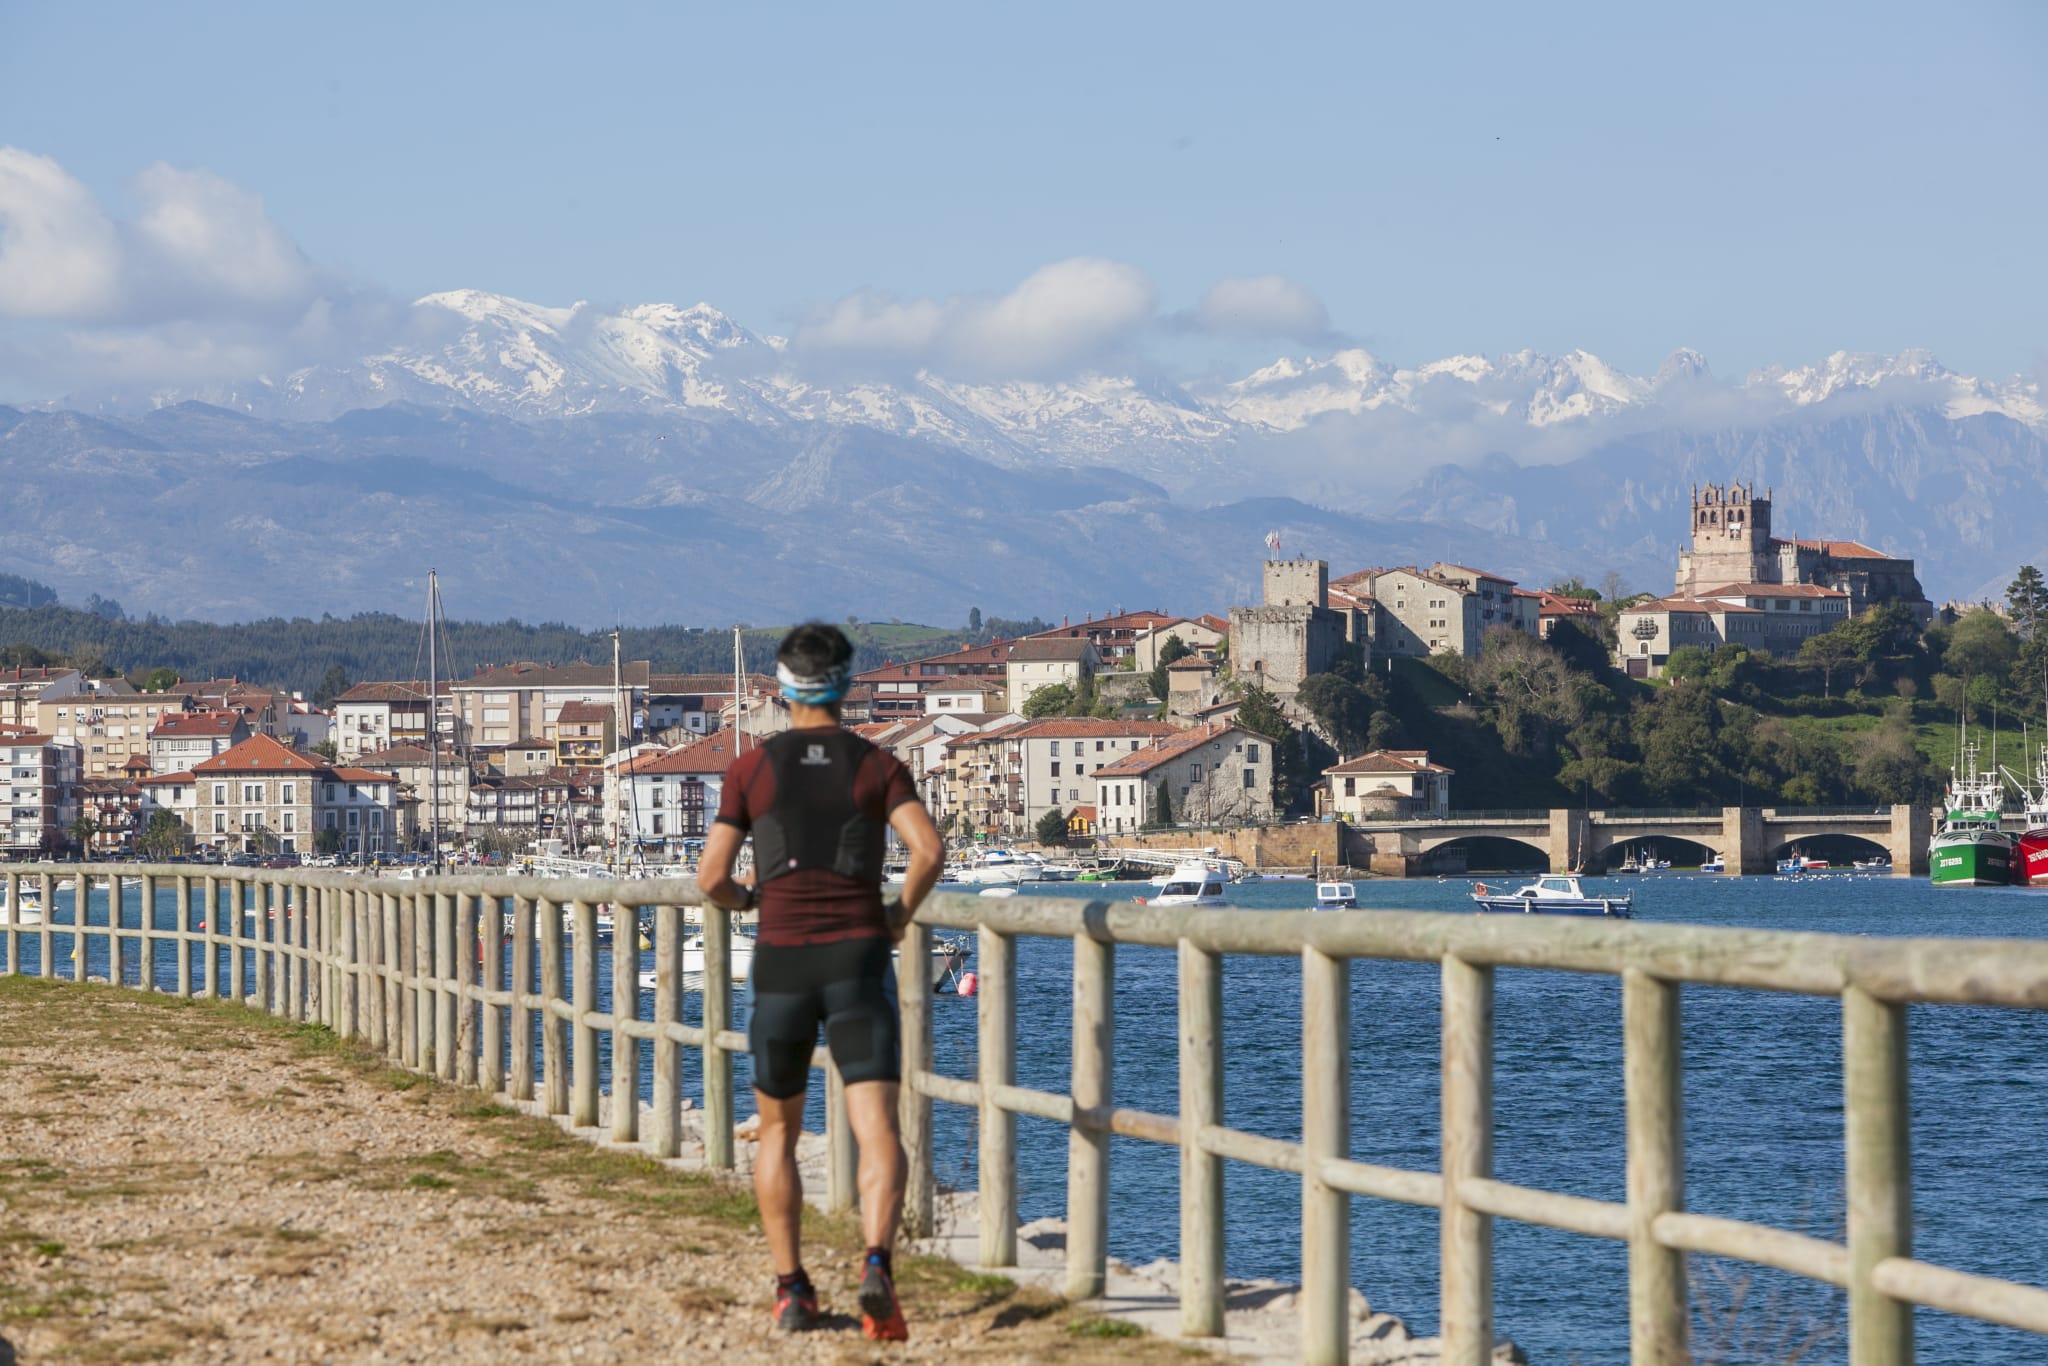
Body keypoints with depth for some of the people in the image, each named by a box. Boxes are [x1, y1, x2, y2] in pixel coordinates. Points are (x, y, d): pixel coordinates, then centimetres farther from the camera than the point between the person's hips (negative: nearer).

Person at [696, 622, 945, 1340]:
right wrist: (902, 912, 7)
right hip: (858, 960, -1)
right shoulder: (877, 765, 4)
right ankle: (877, 1265, -34)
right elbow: (929, 849, -12)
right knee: (877, 1130, -9)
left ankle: (792, 1289, 16)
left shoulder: (752, 769, 4)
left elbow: (710, 877, 1)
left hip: (782, 964, 1)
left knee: (778, 1132, 19)